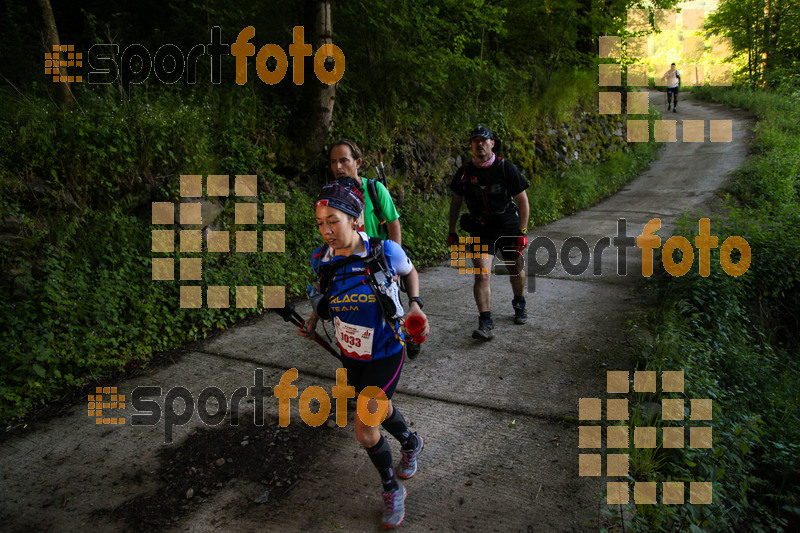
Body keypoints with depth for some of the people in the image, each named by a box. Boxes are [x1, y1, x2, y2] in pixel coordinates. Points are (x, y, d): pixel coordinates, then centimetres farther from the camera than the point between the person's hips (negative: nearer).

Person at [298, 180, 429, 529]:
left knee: (365, 432, -8)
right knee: (379, 408, 25)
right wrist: (313, 320, -6)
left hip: (384, 354, -4)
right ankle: (410, 443, 57)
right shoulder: (321, 259, -13)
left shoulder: (385, 251, -22)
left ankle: (392, 489, 21)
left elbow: (409, 272, 1)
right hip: (349, 354, 5)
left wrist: (415, 304, -14)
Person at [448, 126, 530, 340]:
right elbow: (456, 202, 10)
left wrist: (522, 232, -9)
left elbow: (523, 201, -5)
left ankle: (519, 304, 44)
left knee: (516, 271, 16)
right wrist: (451, 231, 10)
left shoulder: (506, 168, -10)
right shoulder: (465, 172, -4)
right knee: (482, 275, -15)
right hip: (481, 231, 0)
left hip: (509, 228, 0)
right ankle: (485, 323, -14)